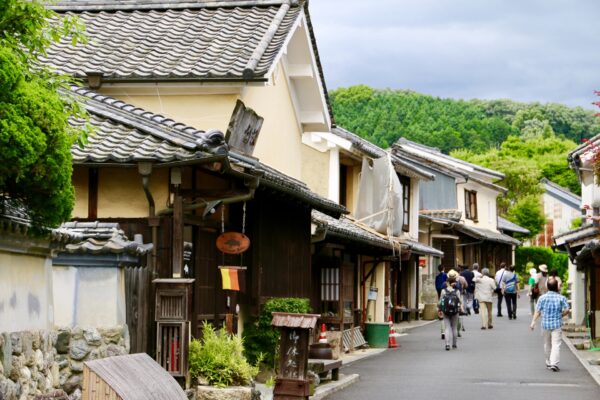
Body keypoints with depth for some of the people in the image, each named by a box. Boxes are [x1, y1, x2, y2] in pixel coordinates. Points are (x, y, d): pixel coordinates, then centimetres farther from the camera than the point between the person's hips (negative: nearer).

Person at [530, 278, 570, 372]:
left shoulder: (542, 297, -2)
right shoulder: (561, 298, -4)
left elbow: (537, 311, -6)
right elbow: (567, 310, -8)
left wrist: (533, 322, -5)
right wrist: (561, 315, 11)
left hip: (545, 324, 2)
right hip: (557, 325, -2)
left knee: (547, 344, 16)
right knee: (556, 344, -4)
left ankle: (549, 363, 27)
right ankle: (554, 364, -16)